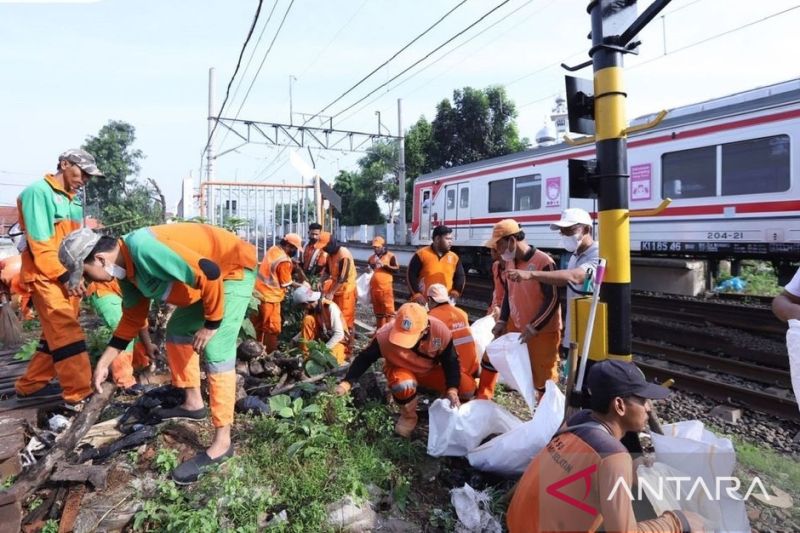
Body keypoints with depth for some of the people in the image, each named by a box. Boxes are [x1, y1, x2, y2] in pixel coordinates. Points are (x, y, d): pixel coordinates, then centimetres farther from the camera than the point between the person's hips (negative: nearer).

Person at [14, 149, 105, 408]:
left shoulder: (72, 199, 15)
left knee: (56, 335, 13)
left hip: (69, 277, 8)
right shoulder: (38, 192, -10)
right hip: (45, 277, -8)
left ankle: (30, 384, 28)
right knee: (68, 335, -12)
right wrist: (64, 275, -20)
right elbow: (39, 243, -17)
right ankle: (79, 395, -11)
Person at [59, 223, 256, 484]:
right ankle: (193, 403, 31)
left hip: (234, 269, -10)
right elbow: (133, 317, 15)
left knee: (216, 350, -16)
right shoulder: (126, 267, 4)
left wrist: (211, 324, -22)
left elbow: (209, 273, -32)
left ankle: (222, 443, -10)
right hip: (211, 277, 10)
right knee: (177, 330, 18)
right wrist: (104, 361, 15)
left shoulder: (143, 248, -28)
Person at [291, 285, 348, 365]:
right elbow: (305, 329, 6)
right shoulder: (311, 309, -5)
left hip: (338, 340, -6)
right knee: (308, 319, -19)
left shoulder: (331, 307, -25)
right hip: (322, 339, 6)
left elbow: (339, 334, -27)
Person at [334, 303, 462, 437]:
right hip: (400, 369, -1)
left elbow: (451, 362, -16)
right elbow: (365, 359, -20)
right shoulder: (385, 335, -34)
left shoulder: (440, 331, -31)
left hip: (430, 370, 2)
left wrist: (452, 390, -29)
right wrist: (346, 383, -30)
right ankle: (408, 417, -4)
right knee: (404, 385, -39)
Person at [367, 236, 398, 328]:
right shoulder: (371, 257, 15)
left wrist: (384, 265, -17)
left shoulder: (390, 256, -1)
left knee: (388, 310, -8)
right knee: (377, 311, 12)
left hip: (385, 287, -6)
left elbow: (397, 268, -8)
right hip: (374, 287, 6)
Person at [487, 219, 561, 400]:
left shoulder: (544, 262, -21)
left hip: (543, 331, -7)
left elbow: (553, 300, -20)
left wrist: (533, 328, -22)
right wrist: (502, 321, 4)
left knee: (544, 378, 4)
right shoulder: (509, 262, 4)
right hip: (516, 327, 7)